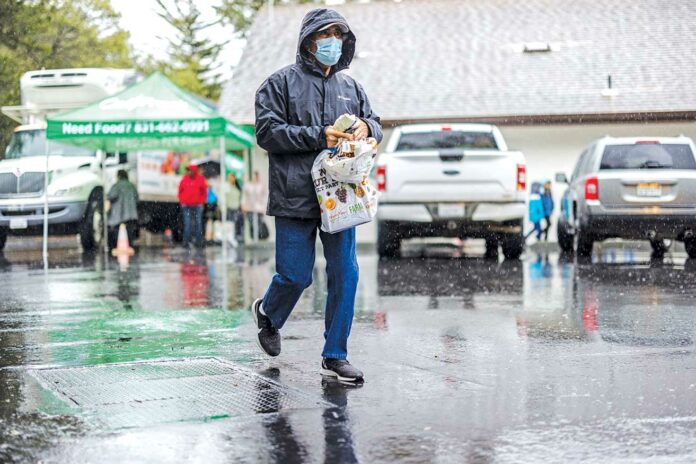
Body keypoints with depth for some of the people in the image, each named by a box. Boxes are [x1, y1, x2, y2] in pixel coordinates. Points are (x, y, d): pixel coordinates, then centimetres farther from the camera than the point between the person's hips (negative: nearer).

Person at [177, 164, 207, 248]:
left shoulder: (201, 179, 1)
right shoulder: (184, 179, 3)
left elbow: (204, 192, 5)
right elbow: (180, 191, 9)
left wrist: (201, 202, -2)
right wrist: (182, 202, 0)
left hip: (197, 205, 0)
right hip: (186, 206, 1)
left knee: (198, 223, 1)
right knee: (187, 224, -2)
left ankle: (199, 241, 6)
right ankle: (186, 241, 0)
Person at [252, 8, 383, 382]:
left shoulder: (350, 86, 15)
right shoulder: (281, 83, 0)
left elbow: (375, 125, 22)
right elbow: (267, 132, -9)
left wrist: (367, 127, -4)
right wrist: (318, 137, -16)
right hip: (295, 196, -4)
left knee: (345, 274, 0)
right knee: (296, 276, -1)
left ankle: (335, 356, 10)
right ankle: (269, 314, 34)